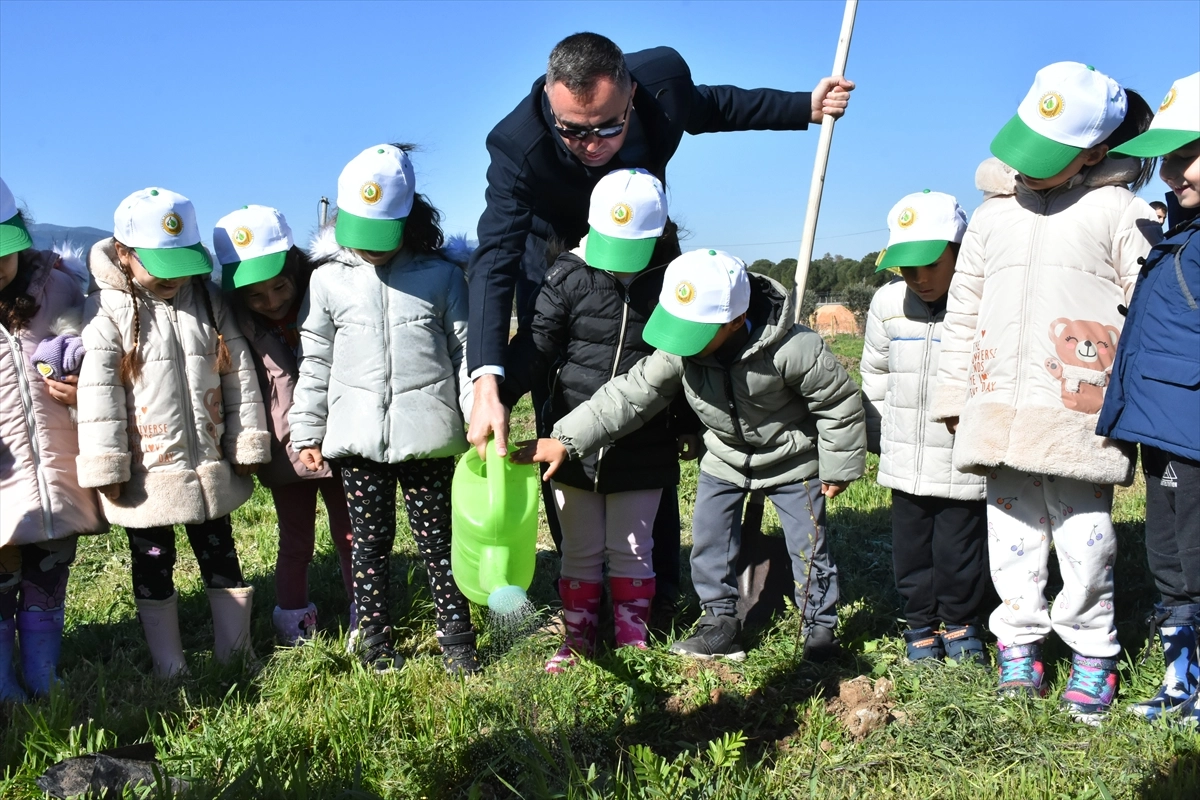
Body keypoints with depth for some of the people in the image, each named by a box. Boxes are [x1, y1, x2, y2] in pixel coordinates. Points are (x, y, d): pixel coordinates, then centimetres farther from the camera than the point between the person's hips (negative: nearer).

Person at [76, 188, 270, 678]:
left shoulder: (207, 300, 2)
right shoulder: (108, 310, -9)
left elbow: (238, 373, 4)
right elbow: (98, 392, -12)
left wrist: (247, 446, 2)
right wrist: (106, 469, -14)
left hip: (210, 467, 3)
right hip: (146, 472, -3)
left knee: (220, 556, 14)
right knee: (153, 567, 10)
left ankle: (236, 653, 28)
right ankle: (169, 667, 23)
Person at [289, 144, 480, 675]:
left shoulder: (440, 276, 0)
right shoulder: (328, 279, 4)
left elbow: (467, 349, 3)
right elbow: (315, 362, 9)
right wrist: (307, 431, 9)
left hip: (426, 433, -1)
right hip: (357, 436, 2)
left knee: (436, 539, 7)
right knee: (370, 542, 12)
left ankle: (457, 639, 19)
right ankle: (375, 641, 25)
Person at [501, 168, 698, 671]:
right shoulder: (570, 274, -4)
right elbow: (536, 343, -6)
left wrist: (689, 428, 10)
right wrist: (499, 396, -20)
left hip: (642, 447, -1)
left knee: (631, 549, 12)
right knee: (580, 549, 14)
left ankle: (633, 642, 28)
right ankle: (577, 638, 29)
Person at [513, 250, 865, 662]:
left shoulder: (792, 349, -34)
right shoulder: (679, 350, -23)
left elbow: (841, 403, -20)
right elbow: (630, 394, -22)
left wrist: (838, 468, -10)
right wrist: (566, 440, -30)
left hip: (792, 460, -4)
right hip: (725, 458, 4)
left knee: (808, 544, 5)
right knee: (709, 537, 3)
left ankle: (820, 627, 25)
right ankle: (720, 621, 20)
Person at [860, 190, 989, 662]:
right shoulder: (888, 304, 2)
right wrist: (878, 436, 16)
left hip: (963, 464, -4)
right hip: (905, 462, 4)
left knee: (959, 549, 8)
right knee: (910, 548, 14)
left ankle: (960, 622, 32)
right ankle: (921, 623, 34)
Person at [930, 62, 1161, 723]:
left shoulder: (1117, 211, 1)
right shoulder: (992, 215, 14)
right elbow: (962, 313, 18)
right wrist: (953, 397, 16)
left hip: (1079, 416, -4)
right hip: (1000, 414, 4)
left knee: (1084, 536, 1)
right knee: (1012, 533, 10)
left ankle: (1093, 652, 19)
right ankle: (1019, 644, 24)